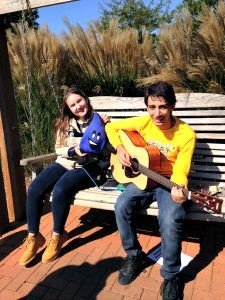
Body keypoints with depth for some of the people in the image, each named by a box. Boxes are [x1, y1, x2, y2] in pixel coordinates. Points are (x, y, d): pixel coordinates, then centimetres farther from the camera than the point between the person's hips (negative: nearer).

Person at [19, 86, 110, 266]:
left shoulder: (99, 121, 1)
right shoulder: (65, 123, 10)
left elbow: (108, 150, 1)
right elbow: (58, 149, 9)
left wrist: (107, 129, -14)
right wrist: (73, 151, -11)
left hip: (88, 168, -4)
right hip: (64, 163, 5)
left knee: (60, 190, -32)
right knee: (34, 189, -19)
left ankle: (58, 236, -7)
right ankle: (33, 237, -2)